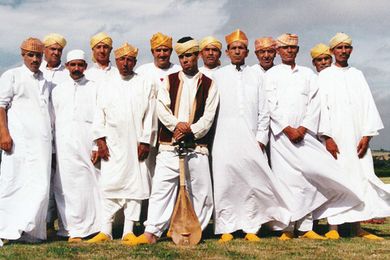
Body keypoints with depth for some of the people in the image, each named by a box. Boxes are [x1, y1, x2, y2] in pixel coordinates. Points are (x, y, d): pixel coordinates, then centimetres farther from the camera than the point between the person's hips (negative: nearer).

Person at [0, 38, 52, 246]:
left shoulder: (45, 83, 23)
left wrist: (51, 137, 17)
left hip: (42, 141, 5)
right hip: (19, 140, -5)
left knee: (40, 186, -1)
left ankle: (31, 232, 4)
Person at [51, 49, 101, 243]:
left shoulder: (94, 88, 9)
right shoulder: (58, 90, 17)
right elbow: (52, 120, 14)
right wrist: (51, 149, 7)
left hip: (86, 144, -2)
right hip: (64, 145, 2)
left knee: (85, 184, -4)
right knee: (65, 185, -2)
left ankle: (81, 228, 4)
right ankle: (72, 228, 4)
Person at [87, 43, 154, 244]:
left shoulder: (145, 85, 6)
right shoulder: (106, 86, 10)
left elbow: (149, 116, 2)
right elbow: (99, 115, 8)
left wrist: (145, 142, -5)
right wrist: (100, 140, -1)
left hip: (136, 144, -1)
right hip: (112, 144, 1)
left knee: (135, 184, 1)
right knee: (109, 185, -2)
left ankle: (129, 230, 8)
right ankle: (105, 231, 3)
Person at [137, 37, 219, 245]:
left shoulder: (208, 84, 8)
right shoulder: (169, 81, 12)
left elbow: (208, 116, 0)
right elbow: (161, 108, -1)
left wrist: (191, 130, -14)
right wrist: (177, 124, -15)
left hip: (196, 145, 0)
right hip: (169, 144, 0)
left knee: (201, 190, 2)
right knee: (161, 187, -5)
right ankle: (151, 232, -4)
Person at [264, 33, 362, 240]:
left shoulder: (308, 74, 16)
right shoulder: (272, 74, 9)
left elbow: (314, 103, 7)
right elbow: (271, 105, -1)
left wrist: (303, 128, -6)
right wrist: (288, 129, -10)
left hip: (304, 133, 3)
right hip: (281, 133, -2)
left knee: (307, 177, -4)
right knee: (285, 178, -7)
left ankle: (305, 227, -1)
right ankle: (287, 227, -5)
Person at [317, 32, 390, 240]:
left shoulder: (357, 75, 15)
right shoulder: (324, 76, 5)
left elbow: (368, 105, 9)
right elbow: (322, 106, -3)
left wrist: (367, 135, -3)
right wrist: (327, 137, -13)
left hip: (357, 137, 3)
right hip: (334, 136, -3)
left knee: (359, 177, 0)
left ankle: (358, 228, 4)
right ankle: (333, 228, -2)